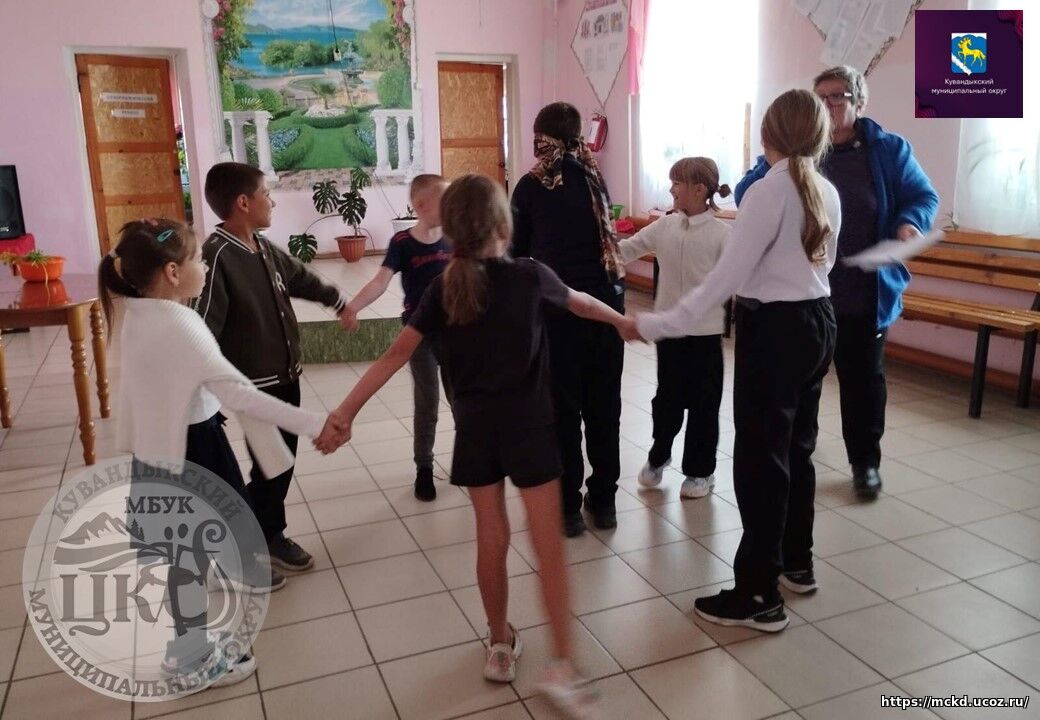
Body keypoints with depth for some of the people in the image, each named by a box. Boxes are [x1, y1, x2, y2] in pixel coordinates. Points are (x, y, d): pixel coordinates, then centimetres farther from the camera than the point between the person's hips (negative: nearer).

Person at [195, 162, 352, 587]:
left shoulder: (264, 248, 5)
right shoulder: (219, 255, -22)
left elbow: (302, 278, 26)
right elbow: (204, 329, -27)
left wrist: (338, 302, 41)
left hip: (286, 376, 8)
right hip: (255, 386, -8)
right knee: (267, 469, 1)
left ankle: (272, 536, 36)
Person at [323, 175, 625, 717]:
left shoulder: (445, 288, -3)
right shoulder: (531, 276, -7)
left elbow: (397, 354, -9)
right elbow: (581, 304, 12)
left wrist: (347, 408, -6)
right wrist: (622, 320, 32)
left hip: (475, 428, 3)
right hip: (528, 426, -3)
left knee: (491, 539, 14)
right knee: (548, 545, 3)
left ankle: (500, 646, 29)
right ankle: (563, 665, 2)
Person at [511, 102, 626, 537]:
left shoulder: (530, 186, -1)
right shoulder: (595, 178, 7)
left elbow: (519, 249, 6)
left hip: (556, 303, -3)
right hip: (605, 297, 3)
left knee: (562, 406, 6)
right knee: (603, 402, 12)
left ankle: (568, 506, 13)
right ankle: (604, 500, 22)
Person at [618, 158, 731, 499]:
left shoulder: (721, 233, -10)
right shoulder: (664, 226, 0)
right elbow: (626, 250, 2)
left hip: (705, 330, -3)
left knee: (703, 401, 8)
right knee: (667, 396, 15)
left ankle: (700, 470, 24)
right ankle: (658, 457, 37)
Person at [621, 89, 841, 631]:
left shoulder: (769, 191, -17)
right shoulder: (827, 193, 6)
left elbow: (728, 276, -22)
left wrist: (658, 324, -22)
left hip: (774, 329, -8)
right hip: (816, 322, 9)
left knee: (759, 457, -1)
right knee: (796, 446, 19)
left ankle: (758, 595, 8)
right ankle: (796, 562, 36)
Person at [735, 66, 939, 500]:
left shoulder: (888, 150, 2)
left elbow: (923, 196, 6)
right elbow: (746, 197, -2)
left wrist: (911, 223, -17)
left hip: (864, 294, 0)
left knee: (863, 378, 11)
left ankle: (866, 461, 28)